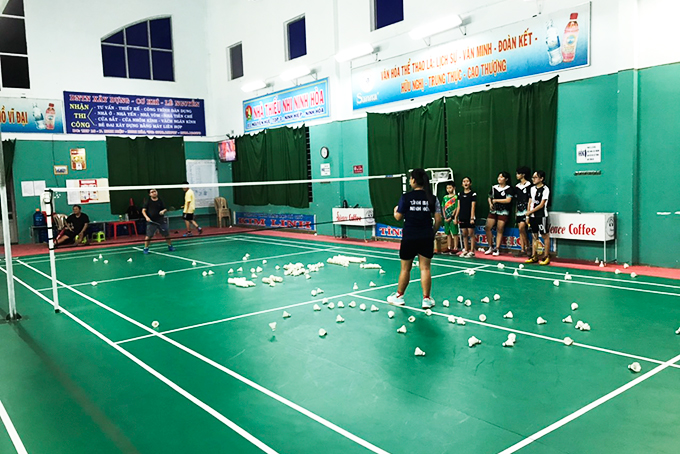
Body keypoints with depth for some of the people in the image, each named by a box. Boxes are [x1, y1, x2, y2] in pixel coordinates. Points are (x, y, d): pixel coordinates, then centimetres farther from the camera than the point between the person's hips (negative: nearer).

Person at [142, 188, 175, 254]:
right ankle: (145, 248, 9)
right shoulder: (148, 202, 0)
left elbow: (165, 209, 10)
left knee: (166, 234, 6)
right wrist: (146, 217, -18)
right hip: (151, 221, -2)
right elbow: (143, 210, -2)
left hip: (161, 221, 2)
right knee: (148, 236, -6)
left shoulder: (160, 201, 4)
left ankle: (170, 246, 24)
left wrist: (163, 211, -13)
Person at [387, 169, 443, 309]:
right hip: (426, 238, 2)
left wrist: (395, 210, 19)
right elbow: (438, 219, -1)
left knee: (405, 268, 11)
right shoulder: (432, 198, 0)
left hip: (409, 238, -2)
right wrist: (432, 232, 14)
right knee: (425, 268, 6)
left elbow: (398, 217, -3)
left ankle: (399, 296, 25)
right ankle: (426, 299, 9)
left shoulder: (406, 197, -7)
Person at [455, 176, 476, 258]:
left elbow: (473, 207, -7)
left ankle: (472, 251, 3)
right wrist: (456, 217, 8)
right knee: (464, 234, 9)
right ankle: (465, 250, 17)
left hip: (469, 217, -5)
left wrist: (472, 218, -13)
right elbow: (459, 207, 12)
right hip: (462, 217, 5)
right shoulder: (460, 194, 11)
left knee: (471, 234, -2)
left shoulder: (473, 194, -3)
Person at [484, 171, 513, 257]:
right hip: (493, 211, 5)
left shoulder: (508, 189, -4)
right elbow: (490, 197, 22)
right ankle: (491, 247, 10)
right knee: (488, 228, -3)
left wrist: (496, 200, -10)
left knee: (499, 230, -3)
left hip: (503, 212, -5)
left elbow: (508, 200, -15)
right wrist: (490, 204, 2)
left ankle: (497, 249, 5)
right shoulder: (494, 187, 10)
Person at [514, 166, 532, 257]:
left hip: (525, 210, -7)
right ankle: (523, 250, 11)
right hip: (519, 211, 8)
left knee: (521, 228, -16)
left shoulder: (528, 185, -7)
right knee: (520, 230, 7)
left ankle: (527, 247, -3)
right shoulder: (517, 186, 14)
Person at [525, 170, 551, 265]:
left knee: (545, 236, -1)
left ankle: (546, 257, 3)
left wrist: (530, 211, -10)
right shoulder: (532, 188, 13)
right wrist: (527, 215, 11)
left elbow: (541, 205, -13)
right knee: (534, 236, 11)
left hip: (542, 216, -7)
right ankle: (534, 257, 17)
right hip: (533, 216, 7)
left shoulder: (545, 189, -9)